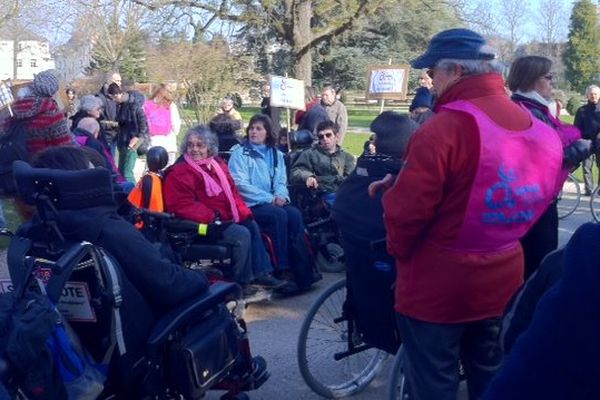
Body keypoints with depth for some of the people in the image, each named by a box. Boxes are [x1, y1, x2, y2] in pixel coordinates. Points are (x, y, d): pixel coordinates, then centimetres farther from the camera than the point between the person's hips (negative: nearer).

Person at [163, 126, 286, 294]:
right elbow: (181, 204, -21)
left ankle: (261, 273, 11)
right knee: (242, 235, -22)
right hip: (205, 224, -9)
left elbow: (232, 191, 16)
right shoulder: (179, 172, -12)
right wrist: (212, 218, -27)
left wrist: (243, 212, -2)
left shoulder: (217, 164, 13)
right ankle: (242, 282, -7)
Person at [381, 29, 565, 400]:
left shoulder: (444, 128, -23)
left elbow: (407, 210, -22)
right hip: (503, 280, 7)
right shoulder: (539, 129, 2)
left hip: (438, 284, -7)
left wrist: (400, 251, -2)